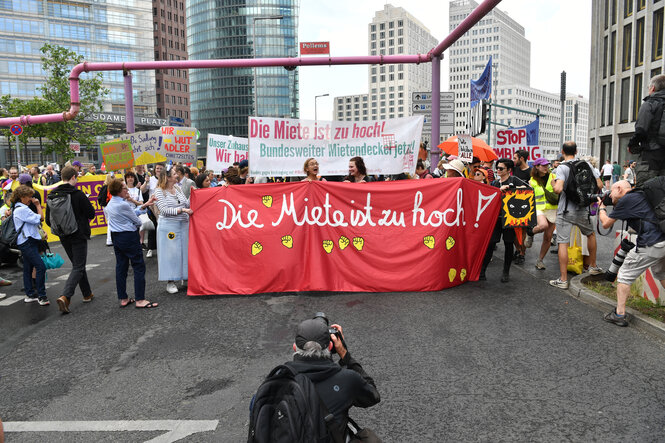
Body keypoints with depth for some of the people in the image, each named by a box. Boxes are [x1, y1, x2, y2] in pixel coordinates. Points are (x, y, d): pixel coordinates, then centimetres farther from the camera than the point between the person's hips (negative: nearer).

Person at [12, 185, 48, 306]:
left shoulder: (19, 208, 19)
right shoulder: (22, 209, -14)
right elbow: (40, 218, -15)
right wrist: (38, 205, -4)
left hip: (26, 243, 11)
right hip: (27, 242, -11)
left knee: (28, 269, 14)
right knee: (41, 267, -15)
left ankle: (30, 295, 21)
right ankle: (41, 296, -13)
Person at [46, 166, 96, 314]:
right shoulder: (78, 194, -16)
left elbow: (48, 219, 3)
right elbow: (91, 213, -12)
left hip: (64, 237, 6)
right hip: (79, 235, -6)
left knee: (78, 265, 19)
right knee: (78, 267, -2)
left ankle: (87, 294, 26)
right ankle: (65, 297, -18)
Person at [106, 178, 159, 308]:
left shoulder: (110, 204, 9)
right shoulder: (123, 205, -19)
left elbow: (132, 213, 12)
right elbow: (137, 222, -9)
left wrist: (144, 205, 16)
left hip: (116, 238, 9)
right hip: (129, 238, -9)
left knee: (121, 267, 13)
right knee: (139, 267, -2)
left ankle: (123, 299, 19)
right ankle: (140, 300, -2)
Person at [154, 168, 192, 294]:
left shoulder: (178, 188, 11)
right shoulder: (159, 191, -7)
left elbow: (186, 205, 12)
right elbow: (164, 210, -16)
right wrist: (181, 210, -19)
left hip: (183, 224, 6)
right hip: (168, 226, -6)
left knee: (185, 250, 10)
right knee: (170, 253, -2)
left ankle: (186, 277, 23)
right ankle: (170, 282, 7)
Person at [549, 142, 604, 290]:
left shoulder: (562, 168, -12)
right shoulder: (587, 165, 3)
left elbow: (558, 189, -26)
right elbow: (599, 185, 4)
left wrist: (553, 184, -4)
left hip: (565, 211, -4)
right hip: (583, 210, 5)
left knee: (563, 243, -1)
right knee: (591, 234, 29)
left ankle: (563, 280, 1)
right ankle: (593, 266, 41)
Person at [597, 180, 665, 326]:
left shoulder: (626, 200, -6)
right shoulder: (639, 196, 19)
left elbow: (606, 223, 2)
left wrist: (601, 207, 19)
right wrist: (613, 205, 28)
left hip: (650, 245, -9)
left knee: (624, 276, 3)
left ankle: (620, 315, 4)